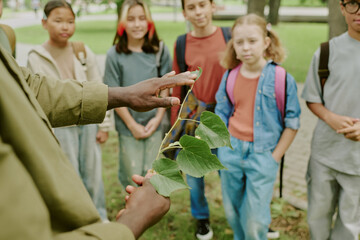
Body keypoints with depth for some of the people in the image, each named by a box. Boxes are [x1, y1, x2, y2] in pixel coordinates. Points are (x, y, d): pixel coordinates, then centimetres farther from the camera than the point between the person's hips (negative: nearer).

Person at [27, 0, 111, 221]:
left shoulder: (84, 52, -1)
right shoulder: (36, 58, -7)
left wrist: (104, 125, 2)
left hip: (89, 123, 2)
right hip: (61, 127, -2)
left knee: (93, 174, 13)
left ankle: (100, 218, 33)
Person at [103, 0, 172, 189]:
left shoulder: (159, 50, -1)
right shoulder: (115, 55, -7)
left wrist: (158, 117, -5)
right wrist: (132, 125, -6)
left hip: (154, 124, 1)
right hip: (128, 126, -1)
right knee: (132, 176, 6)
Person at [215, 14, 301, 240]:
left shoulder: (282, 78, -11)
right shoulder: (230, 76, 1)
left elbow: (292, 123, -5)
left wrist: (275, 157, -7)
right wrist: (224, 148, 5)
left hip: (262, 154, -4)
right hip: (231, 151, 4)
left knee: (255, 221, 2)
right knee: (232, 212, 18)